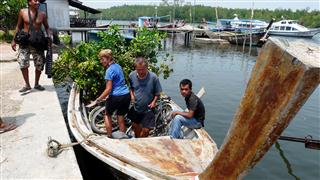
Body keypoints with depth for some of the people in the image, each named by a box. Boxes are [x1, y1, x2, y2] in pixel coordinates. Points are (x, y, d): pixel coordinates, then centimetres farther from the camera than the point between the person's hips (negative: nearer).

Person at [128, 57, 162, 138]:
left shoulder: (153, 77, -21)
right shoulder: (132, 75, -11)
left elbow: (157, 93, -8)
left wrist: (154, 101, -21)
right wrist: (132, 95, -8)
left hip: (148, 109, -3)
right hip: (136, 108, 4)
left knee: (145, 130, 3)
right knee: (135, 126, 22)